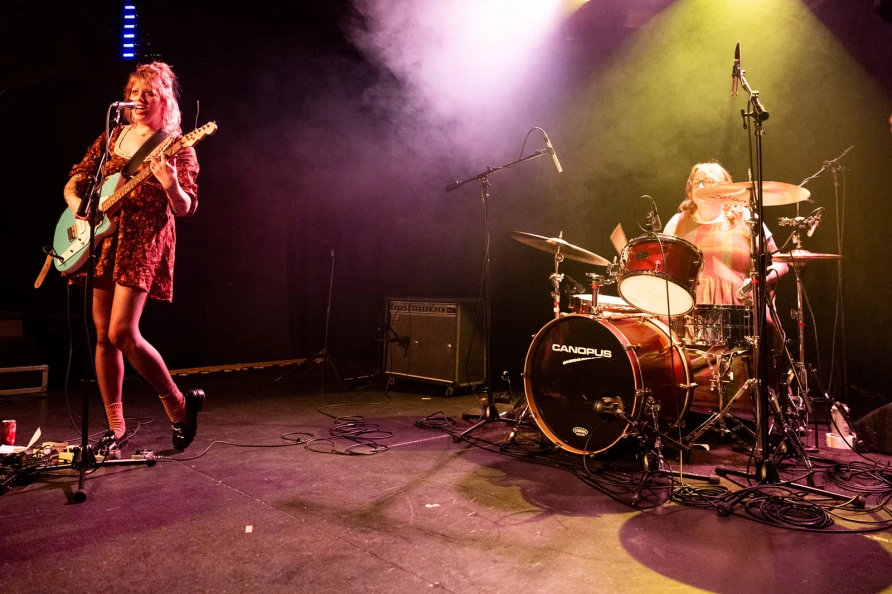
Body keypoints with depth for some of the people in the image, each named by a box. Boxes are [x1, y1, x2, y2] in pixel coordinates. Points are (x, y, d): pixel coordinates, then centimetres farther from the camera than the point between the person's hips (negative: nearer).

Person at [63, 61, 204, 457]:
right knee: (103, 335, 5)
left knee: (123, 334, -15)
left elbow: (185, 208, -9)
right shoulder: (110, 139, 14)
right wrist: (78, 207, -3)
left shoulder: (176, 147, -1)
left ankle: (179, 405, 4)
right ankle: (115, 427, 15)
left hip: (144, 243, -6)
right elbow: (73, 183, 17)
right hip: (103, 240, 6)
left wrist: (170, 186, -30)